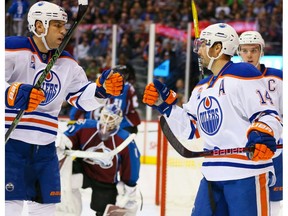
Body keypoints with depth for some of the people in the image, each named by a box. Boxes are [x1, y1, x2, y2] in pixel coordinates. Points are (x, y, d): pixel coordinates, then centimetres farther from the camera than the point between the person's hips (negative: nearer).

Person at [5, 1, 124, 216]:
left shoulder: (67, 63, 13)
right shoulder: (13, 49, -10)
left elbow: (82, 97, 12)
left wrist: (102, 89, -7)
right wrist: (13, 94, -40)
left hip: (45, 146, 7)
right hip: (11, 141, -7)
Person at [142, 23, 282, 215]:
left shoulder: (243, 75, -8)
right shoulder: (203, 88, 21)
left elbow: (268, 115, -14)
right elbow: (189, 129, 19)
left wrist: (263, 134, -34)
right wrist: (164, 103, 10)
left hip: (246, 172, -9)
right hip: (213, 175, 9)